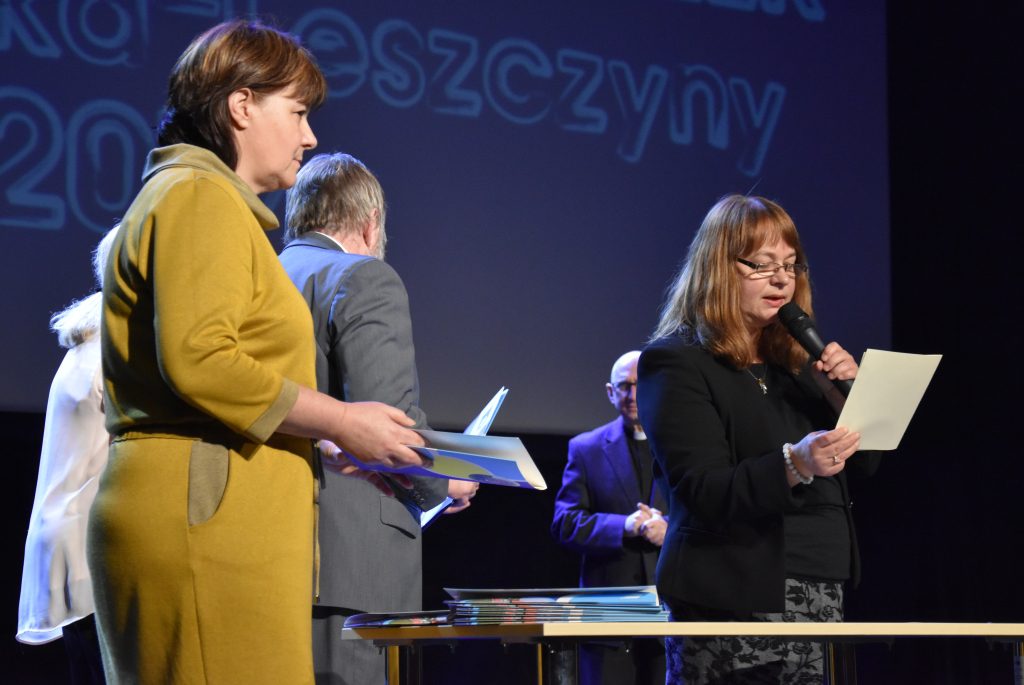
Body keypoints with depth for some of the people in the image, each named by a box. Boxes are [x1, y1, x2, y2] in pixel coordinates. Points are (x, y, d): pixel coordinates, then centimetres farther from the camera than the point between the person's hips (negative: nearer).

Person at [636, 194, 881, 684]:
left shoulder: (793, 359, 17)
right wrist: (794, 465, -31)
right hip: (734, 603, -6)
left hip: (821, 597, 6)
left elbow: (864, 463, 16)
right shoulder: (677, 363, -5)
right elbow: (704, 493, -16)